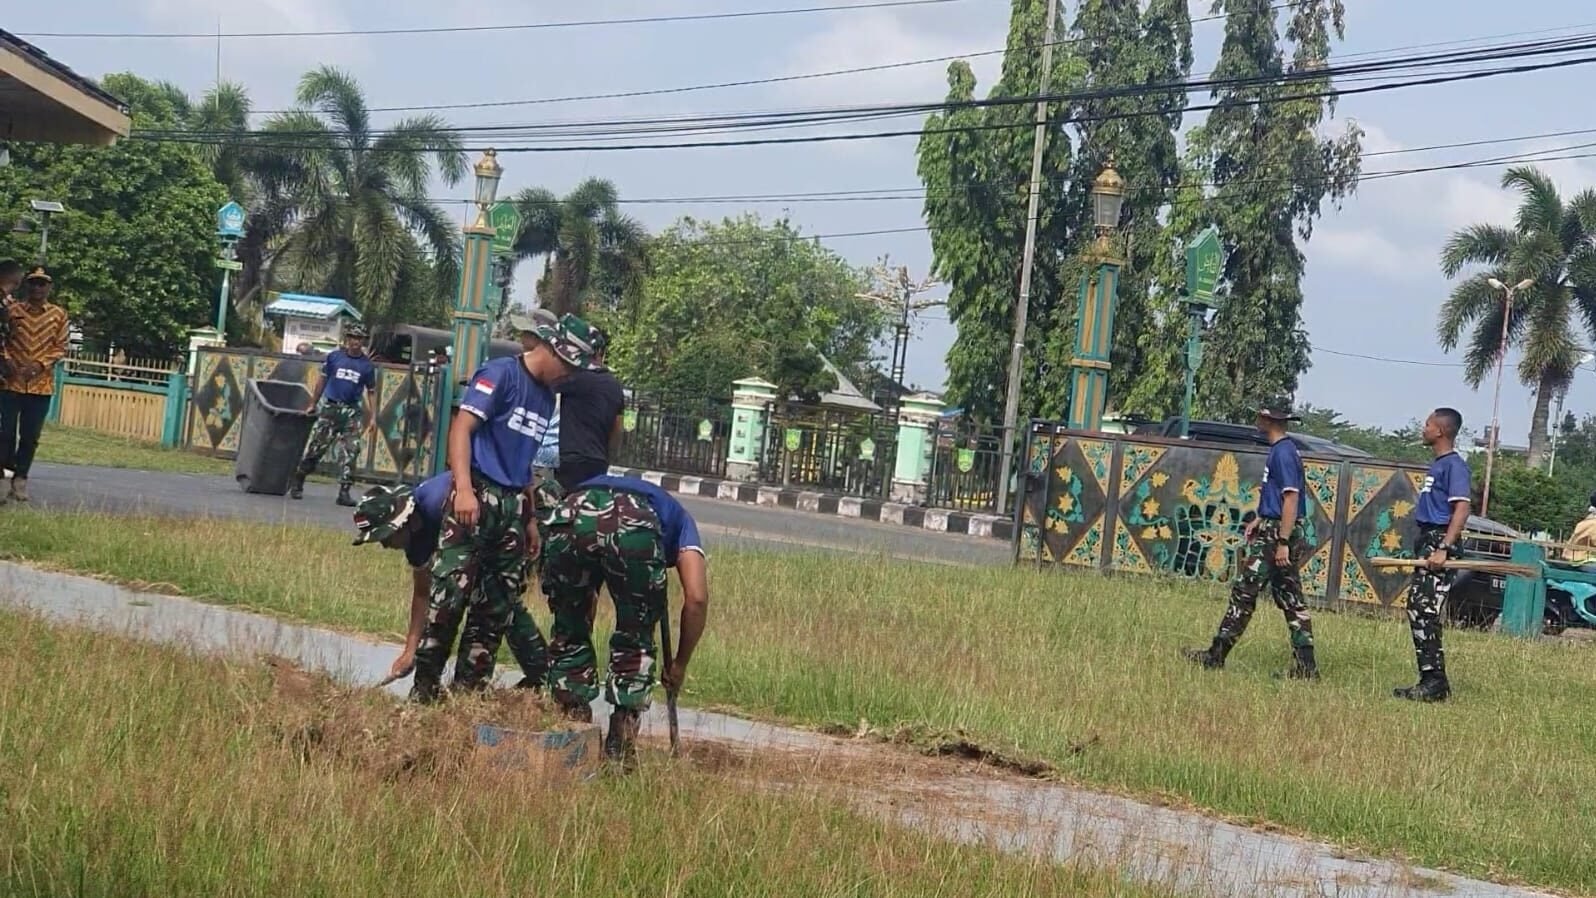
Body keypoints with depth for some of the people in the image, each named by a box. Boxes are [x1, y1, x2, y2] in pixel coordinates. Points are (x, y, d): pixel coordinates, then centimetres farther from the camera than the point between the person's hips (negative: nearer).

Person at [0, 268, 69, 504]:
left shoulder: (58, 315, 3)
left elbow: (60, 348, 2)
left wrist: (40, 364, -12)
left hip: (41, 384, 1)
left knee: (30, 437, 5)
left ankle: (19, 482, 14)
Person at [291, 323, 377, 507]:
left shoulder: (367, 365, 6)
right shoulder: (334, 357, 4)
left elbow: (371, 392, 11)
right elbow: (322, 381, 11)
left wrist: (373, 417, 4)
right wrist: (312, 404, 9)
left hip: (351, 411, 1)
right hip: (329, 407, -1)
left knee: (349, 452, -6)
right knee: (315, 447, 0)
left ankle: (344, 491, -3)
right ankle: (297, 484, 14)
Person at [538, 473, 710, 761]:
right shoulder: (679, 520, 39)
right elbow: (696, 598, 21)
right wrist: (680, 664, 35)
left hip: (567, 519, 2)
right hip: (634, 530, -2)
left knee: (569, 635, 26)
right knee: (636, 641, 21)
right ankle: (619, 751, 14)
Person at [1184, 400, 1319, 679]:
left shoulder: (1283, 452, -16)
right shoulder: (1282, 450, 15)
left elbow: (1291, 498, -21)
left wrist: (1282, 543, -24)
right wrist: (1260, 519, 19)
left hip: (1275, 535, -10)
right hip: (1274, 532, 10)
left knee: (1243, 593, -4)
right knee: (1291, 600, 7)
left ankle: (1217, 655, 1)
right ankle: (1306, 666, 4)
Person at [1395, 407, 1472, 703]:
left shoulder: (1454, 465, -11)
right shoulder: (1436, 465, 19)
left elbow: (1462, 508, -21)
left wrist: (1444, 549, -28)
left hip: (1439, 542, -10)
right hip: (1426, 542, 10)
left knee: (1425, 613, -14)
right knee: (1416, 610, 10)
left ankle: (1436, 684, -14)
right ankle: (1429, 680, 14)